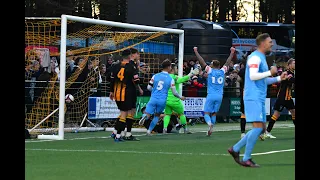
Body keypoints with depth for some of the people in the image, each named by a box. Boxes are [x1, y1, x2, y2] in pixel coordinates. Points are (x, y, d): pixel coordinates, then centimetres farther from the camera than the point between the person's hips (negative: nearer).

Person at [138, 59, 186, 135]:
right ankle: (149, 130, 15)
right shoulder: (171, 79, -1)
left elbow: (149, 87, 7)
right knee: (157, 116, 21)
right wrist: (180, 97, 23)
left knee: (148, 115, -2)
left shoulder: (155, 76, 4)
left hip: (153, 99, 0)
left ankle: (145, 117, -38)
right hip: (162, 100, 0)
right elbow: (174, 92, 4)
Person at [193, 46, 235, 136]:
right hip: (219, 96, 3)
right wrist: (232, 53, 29)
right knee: (214, 113, 13)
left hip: (211, 95, -3)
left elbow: (202, 61, 1)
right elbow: (228, 62, 18)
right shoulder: (222, 71, 6)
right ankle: (210, 130, 9)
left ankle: (210, 124, -30)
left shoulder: (210, 71, -1)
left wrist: (196, 51, 8)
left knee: (207, 113, -1)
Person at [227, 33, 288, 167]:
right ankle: (246, 159, -9)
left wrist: (278, 78, 17)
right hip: (253, 98, -10)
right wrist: (270, 72, -15)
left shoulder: (262, 58, 21)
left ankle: (235, 149, 13)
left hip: (259, 99, 10)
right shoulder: (255, 57, -10)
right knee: (258, 127, -14)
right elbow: (253, 76, -22)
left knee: (261, 128, 8)